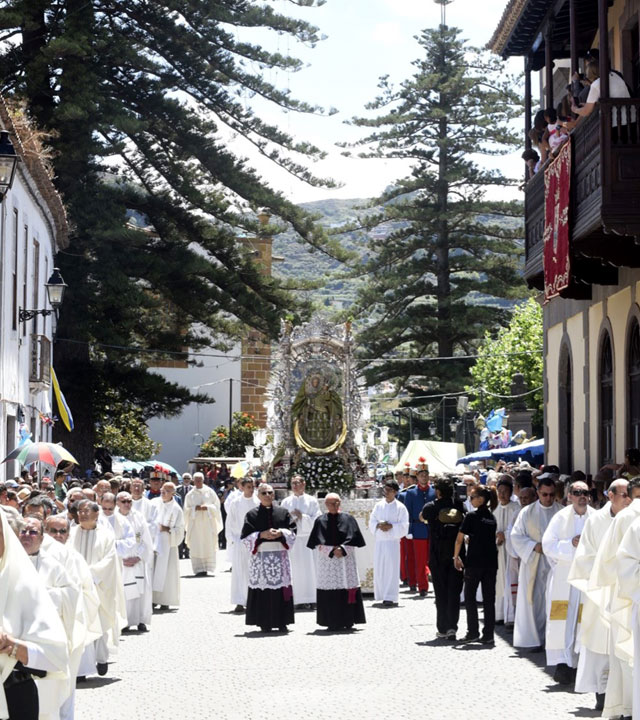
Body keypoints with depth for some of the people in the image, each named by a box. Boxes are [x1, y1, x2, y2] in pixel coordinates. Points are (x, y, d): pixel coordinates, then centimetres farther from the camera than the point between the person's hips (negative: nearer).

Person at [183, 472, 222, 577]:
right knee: (196, 547, -8)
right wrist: (195, 508, -11)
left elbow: (216, 506, 5)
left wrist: (206, 507, -11)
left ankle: (208, 568, 5)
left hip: (208, 522, 0)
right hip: (195, 524, 0)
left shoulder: (210, 492, 6)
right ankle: (199, 569, -10)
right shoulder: (190, 495, 10)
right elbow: (187, 510, 7)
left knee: (209, 546, -2)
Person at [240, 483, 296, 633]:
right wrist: (261, 535, -15)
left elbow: (292, 531, 6)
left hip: (280, 553, 2)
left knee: (281, 588, -1)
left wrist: (280, 533, -12)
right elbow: (245, 536, 0)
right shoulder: (252, 515, 5)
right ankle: (264, 623, 3)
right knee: (263, 589, -3)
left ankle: (281, 622, 6)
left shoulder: (283, 513, 11)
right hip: (260, 554, -2)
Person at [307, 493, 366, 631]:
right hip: (327, 559, -1)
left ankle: (348, 621, 5)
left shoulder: (348, 520, 7)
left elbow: (353, 539, 0)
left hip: (346, 558, 1)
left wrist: (342, 549, -13)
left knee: (347, 589, -2)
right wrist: (332, 551, -12)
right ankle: (332, 623, 0)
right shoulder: (321, 521, 5)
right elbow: (318, 543, -1)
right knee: (329, 592, -4)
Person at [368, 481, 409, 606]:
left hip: (393, 541, -4)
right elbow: (371, 522, 10)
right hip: (379, 541, 4)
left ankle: (391, 597, -6)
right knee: (379, 568, 3)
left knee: (391, 568, -7)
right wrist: (379, 525, -10)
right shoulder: (378, 505, 11)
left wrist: (391, 526, -15)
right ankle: (381, 596, 11)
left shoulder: (400, 507, 1)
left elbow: (403, 525, -3)